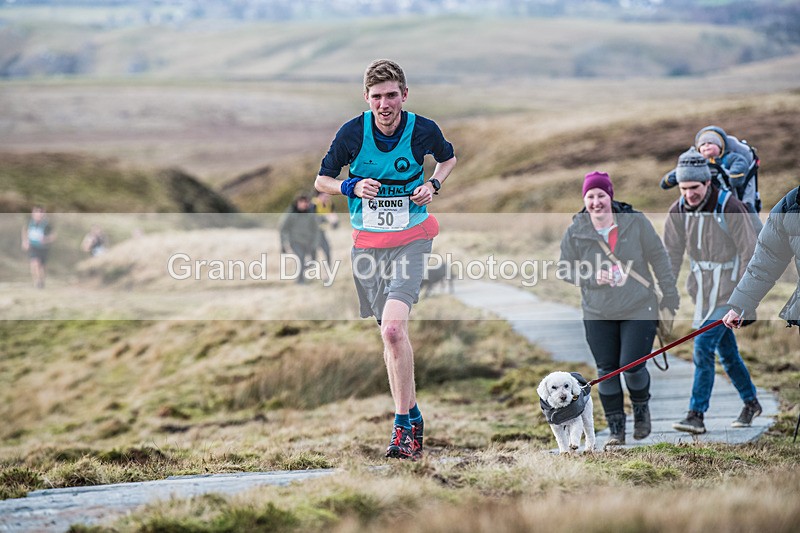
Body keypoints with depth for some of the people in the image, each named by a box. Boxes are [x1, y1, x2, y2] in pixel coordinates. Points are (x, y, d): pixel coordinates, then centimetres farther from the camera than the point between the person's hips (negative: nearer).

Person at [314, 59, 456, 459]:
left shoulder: (424, 130, -8)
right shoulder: (351, 133, -8)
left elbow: (448, 158, 15)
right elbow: (322, 180, 5)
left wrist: (433, 184, -4)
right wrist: (352, 187, -15)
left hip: (411, 238, -3)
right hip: (367, 242, 3)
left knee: (393, 328, -21)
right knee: (390, 335, 9)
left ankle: (402, 425, -15)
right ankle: (413, 419, 24)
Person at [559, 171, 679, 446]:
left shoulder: (636, 222, -9)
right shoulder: (575, 232, -6)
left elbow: (658, 258, 0)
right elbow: (566, 270, 4)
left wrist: (670, 295, 1)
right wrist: (592, 278, -15)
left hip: (638, 310, -2)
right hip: (597, 315, 2)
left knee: (632, 366, -8)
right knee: (606, 370, 3)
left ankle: (641, 408, 23)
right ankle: (616, 428, 15)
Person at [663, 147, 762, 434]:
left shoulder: (729, 208, -18)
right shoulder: (678, 211, -2)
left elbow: (749, 253, -14)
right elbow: (672, 255, 7)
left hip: (727, 290, -6)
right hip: (702, 289, 6)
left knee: (703, 349, -14)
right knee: (727, 352, 14)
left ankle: (696, 415, -11)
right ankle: (750, 402, 33)